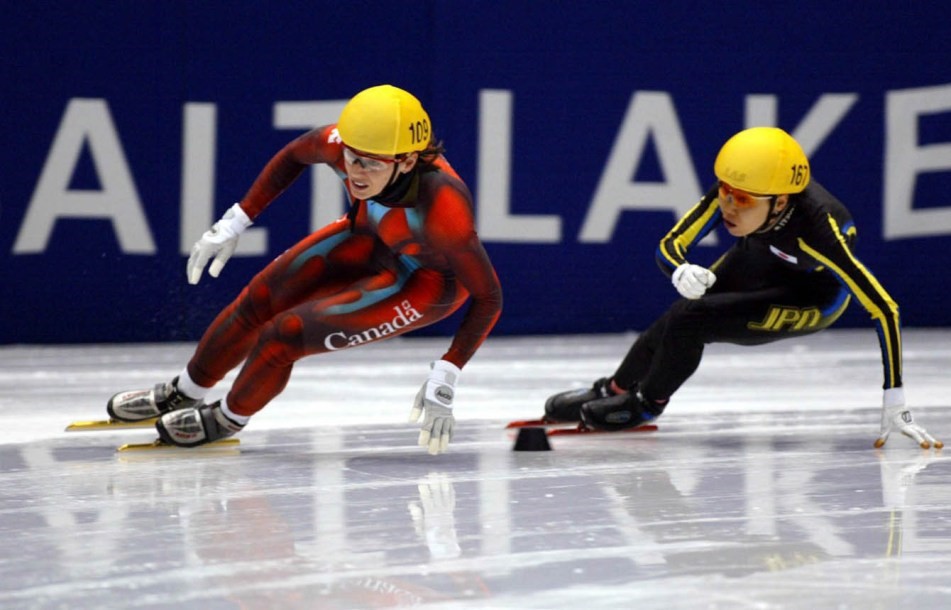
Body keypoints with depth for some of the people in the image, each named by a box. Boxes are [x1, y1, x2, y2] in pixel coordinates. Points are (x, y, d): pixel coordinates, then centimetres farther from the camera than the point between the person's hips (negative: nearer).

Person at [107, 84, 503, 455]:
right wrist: (236, 221, 0)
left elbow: (488, 297, -31)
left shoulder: (443, 209, -42)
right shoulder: (339, 144, -28)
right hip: (372, 239, 5)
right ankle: (183, 394, 35)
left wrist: (445, 378, -33)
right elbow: (296, 154, -3)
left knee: (286, 333, -11)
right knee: (261, 298, 7)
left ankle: (228, 419, 21)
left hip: (427, 282, -5)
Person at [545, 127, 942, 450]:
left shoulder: (816, 225, -43)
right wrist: (682, 273, -45)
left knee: (689, 320, -19)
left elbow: (883, 308, -38)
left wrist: (894, 402, -39)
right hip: (759, 260, 5)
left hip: (814, 297, -5)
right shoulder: (730, 192, -31)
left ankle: (647, 403, 10)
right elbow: (670, 246, -20)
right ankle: (612, 391, 32)